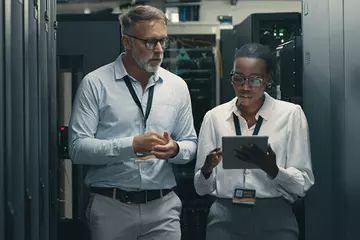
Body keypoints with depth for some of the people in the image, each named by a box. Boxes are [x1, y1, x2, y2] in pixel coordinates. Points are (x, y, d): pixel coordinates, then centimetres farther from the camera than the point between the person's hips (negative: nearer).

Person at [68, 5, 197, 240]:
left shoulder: (177, 86, 8)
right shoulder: (95, 84, -4)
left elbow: (190, 144, 13)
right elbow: (78, 148, -10)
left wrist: (174, 150, -10)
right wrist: (133, 145, -21)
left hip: (163, 206, 3)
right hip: (110, 206, -2)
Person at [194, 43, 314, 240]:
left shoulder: (291, 114, -1)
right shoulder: (214, 117, 4)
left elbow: (303, 183, -4)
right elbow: (201, 188, 5)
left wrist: (272, 170, -21)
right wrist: (207, 170, -16)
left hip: (274, 219, -1)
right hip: (225, 218, 1)